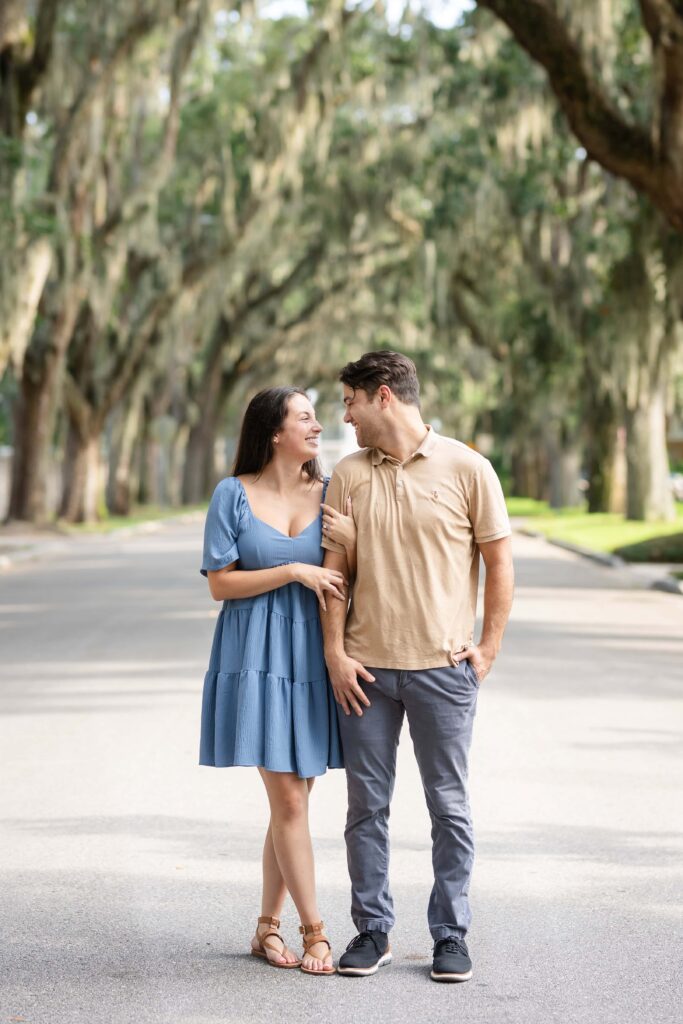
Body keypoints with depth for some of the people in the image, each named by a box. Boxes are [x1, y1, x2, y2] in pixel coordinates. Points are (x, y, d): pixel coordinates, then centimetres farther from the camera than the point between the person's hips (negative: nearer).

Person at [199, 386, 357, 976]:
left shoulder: (329, 495, 7)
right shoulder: (234, 494, -2)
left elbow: (348, 585, 10)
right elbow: (220, 583, -5)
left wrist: (351, 544, -10)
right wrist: (294, 572, -13)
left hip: (311, 657, 4)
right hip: (257, 657, -4)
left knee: (292, 799, 6)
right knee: (288, 800, -7)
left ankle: (268, 926, 19)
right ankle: (315, 932, 2)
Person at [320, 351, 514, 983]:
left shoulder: (466, 468, -2)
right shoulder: (349, 475, 5)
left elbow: (499, 561, 2)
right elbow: (333, 569, 6)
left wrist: (488, 648, -1)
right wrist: (335, 653, -2)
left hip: (443, 668, -2)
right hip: (366, 669, 3)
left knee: (449, 806, 5)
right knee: (367, 805, 7)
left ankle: (451, 935, 15)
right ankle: (372, 931, 17)